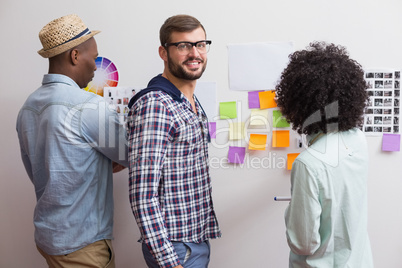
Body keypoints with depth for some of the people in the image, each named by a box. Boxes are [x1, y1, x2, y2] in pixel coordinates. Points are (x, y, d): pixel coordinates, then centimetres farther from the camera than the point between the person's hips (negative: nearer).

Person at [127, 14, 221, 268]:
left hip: (199, 239, 9)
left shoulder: (192, 104, 7)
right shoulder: (153, 106, -22)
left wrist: (205, 231, 15)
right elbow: (143, 195, -24)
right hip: (176, 247, -8)